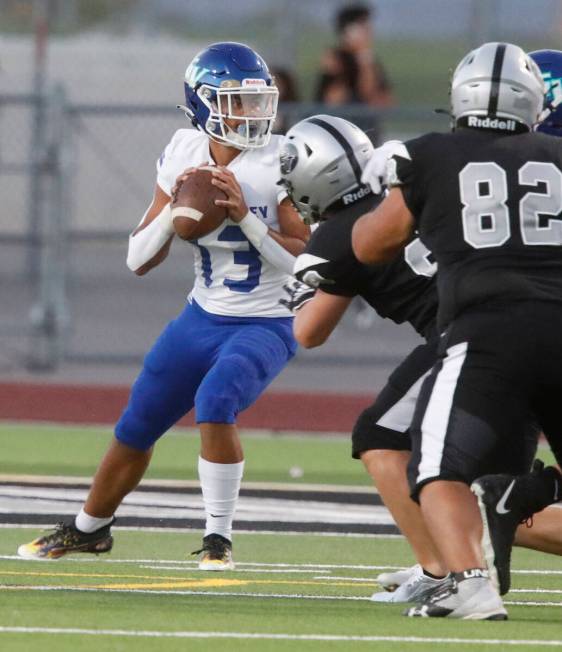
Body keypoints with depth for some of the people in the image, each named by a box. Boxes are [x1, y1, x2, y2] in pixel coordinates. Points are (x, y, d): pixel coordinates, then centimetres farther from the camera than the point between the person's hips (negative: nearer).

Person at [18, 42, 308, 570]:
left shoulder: (280, 164, -17)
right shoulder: (183, 155, -5)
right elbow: (139, 260, -3)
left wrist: (245, 216, -28)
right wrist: (175, 209, -20)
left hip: (266, 324, -5)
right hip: (203, 316, 5)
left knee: (215, 402, -31)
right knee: (136, 427, 13)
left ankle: (218, 538, -15)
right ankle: (88, 529, 40)